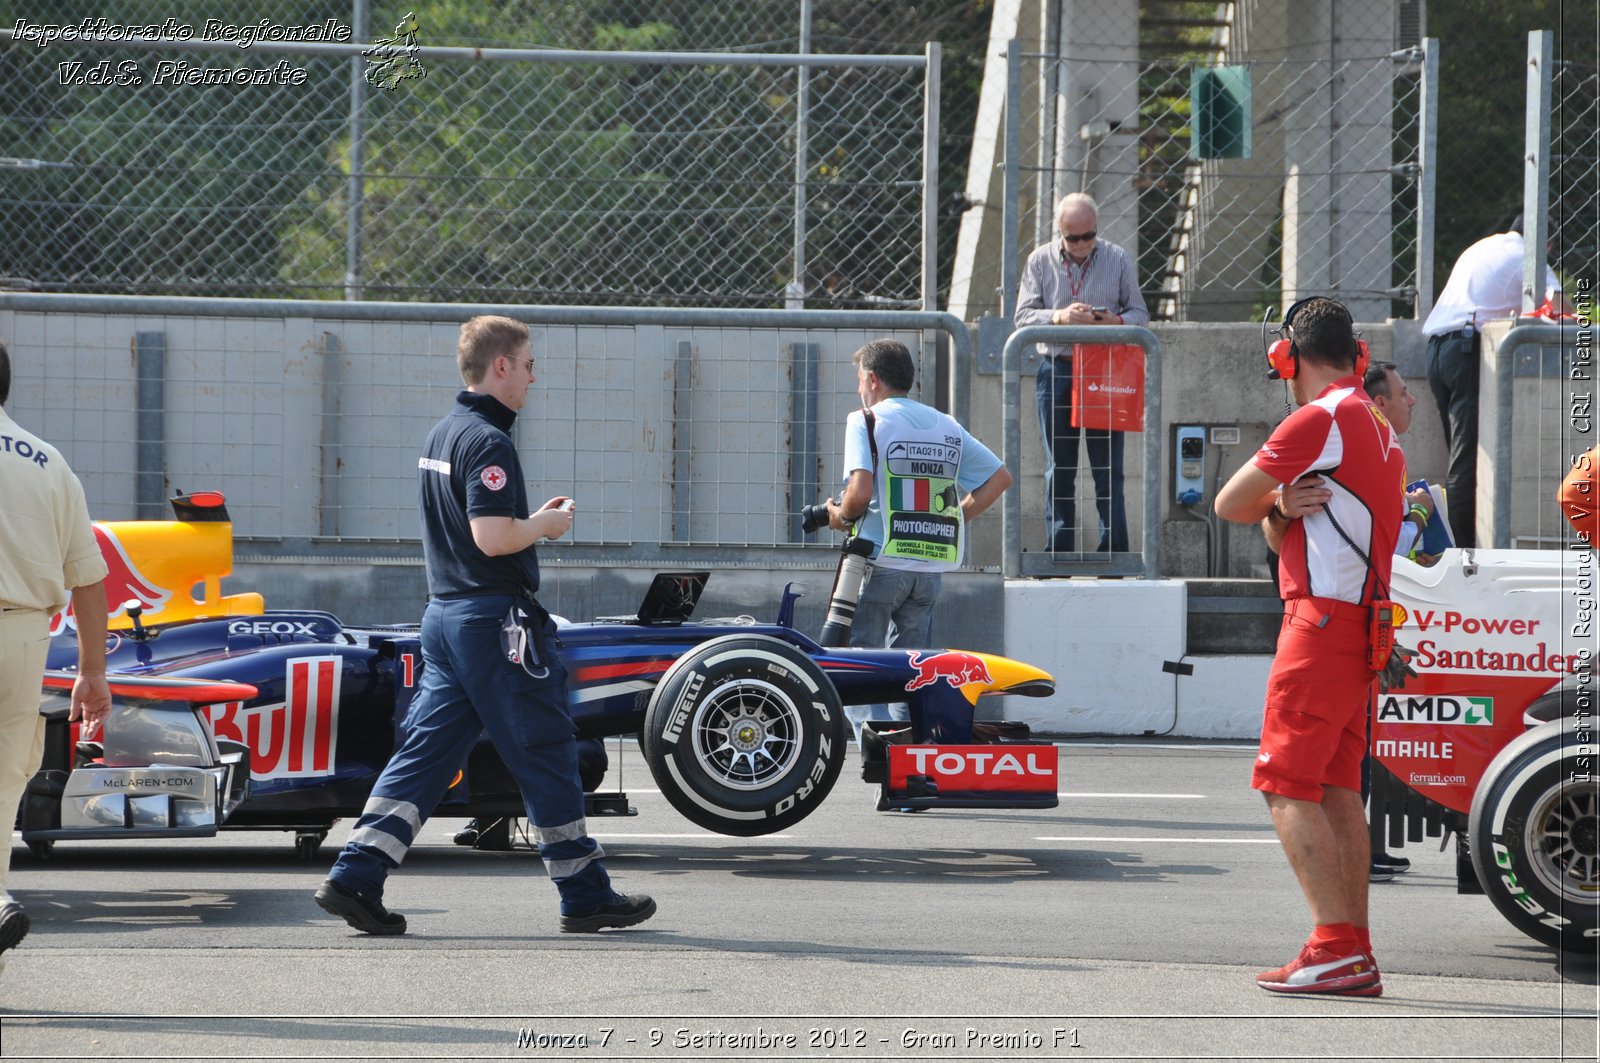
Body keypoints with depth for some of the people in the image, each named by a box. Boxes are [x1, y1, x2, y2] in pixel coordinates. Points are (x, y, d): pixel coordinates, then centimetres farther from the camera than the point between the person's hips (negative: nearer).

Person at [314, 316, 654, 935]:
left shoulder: (441, 435, 15)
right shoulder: (487, 441, -16)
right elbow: (493, 538, -24)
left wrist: (530, 521, 17)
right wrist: (546, 524, -7)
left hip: (445, 616, 9)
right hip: (494, 620, -9)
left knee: (425, 752, 6)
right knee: (546, 756, 0)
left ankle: (355, 878, -2)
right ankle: (585, 896, 8)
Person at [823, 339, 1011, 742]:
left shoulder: (866, 421, -5)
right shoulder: (946, 425, 13)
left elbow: (860, 491, -18)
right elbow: (999, 477, 13)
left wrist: (841, 516, 2)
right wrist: (953, 519, 15)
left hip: (880, 562, -6)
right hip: (929, 567, 6)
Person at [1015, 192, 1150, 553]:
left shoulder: (1118, 259, 4)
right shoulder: (1040, 261, 5)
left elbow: (1140, 313, 8)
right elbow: (1023, 316, 1)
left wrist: (1116, 322, -15)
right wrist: (1059, 317, -17)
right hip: (1056, 370, 1)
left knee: (1108, 469, -3)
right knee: (1059, 469, 5)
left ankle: (1114, 551, 0)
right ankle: (1059, 552, 10)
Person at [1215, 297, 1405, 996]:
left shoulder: (1319, 419, -11)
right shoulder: (1379, 427, 21)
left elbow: (1229, 505, -5)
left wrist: (1270, 505, 15)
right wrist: (1282, 512, -3)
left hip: (1322, 619, -9)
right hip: (1365, 624, 9)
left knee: (1287, 786, -10)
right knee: (1339, 790, 9)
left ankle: (1334, 946, -18)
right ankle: (1356, 955, 6)